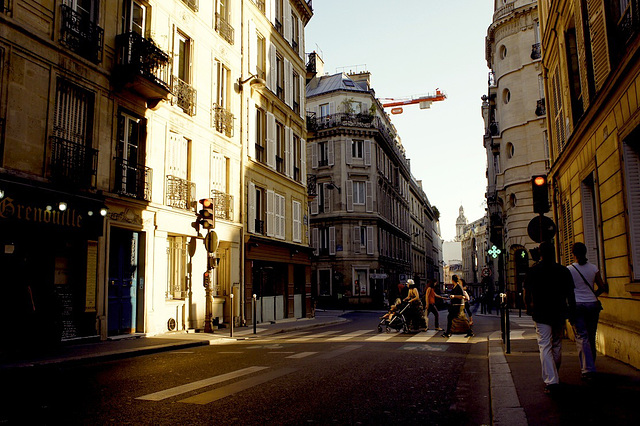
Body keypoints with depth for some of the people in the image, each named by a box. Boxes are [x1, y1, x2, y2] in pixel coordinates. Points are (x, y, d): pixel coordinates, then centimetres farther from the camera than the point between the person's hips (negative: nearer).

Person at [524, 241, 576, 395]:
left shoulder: (532, 271, -4)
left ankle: (551, 381, -11)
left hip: (541, 314, -3)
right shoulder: (563, 271, 0)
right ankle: (554, 375, 32)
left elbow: (526, 295, -1)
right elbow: (570, 295, 1)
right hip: (559, 313, 3)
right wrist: (571, 312, 10)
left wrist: (529, 308, 16)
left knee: (545, 347, -2)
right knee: (557, 345, 17)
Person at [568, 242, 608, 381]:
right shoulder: (593, 268, 1)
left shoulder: (569, 270, -7)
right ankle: (591, 365, 26)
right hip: (592, 304, 3)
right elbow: (602, 287, 6)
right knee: (591, 337, 14)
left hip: (576, 305, -3)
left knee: (582, 337, -3)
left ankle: (588, 370, -11)